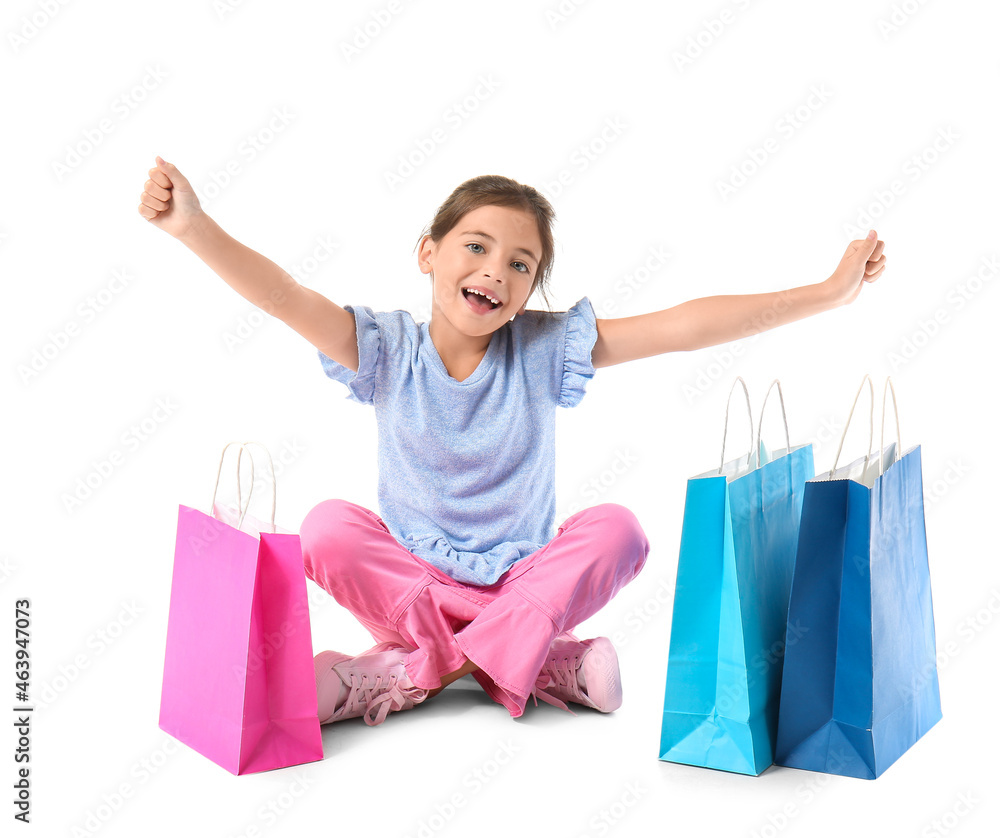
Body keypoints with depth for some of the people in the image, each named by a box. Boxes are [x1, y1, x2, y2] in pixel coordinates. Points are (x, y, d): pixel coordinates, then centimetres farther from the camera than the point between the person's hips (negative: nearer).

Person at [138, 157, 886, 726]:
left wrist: (828, 293, -18)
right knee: (328, 526, -26)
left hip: (526, 580, 1)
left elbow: (684, 327, -14)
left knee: (616, 529, -26)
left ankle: (409, 670, -25)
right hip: (415, 579, 0)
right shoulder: (386, 351, -8)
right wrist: (194, 226, -38)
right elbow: (285, 298, -22)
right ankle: (530, 663, -25)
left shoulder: (546, 349, -9)